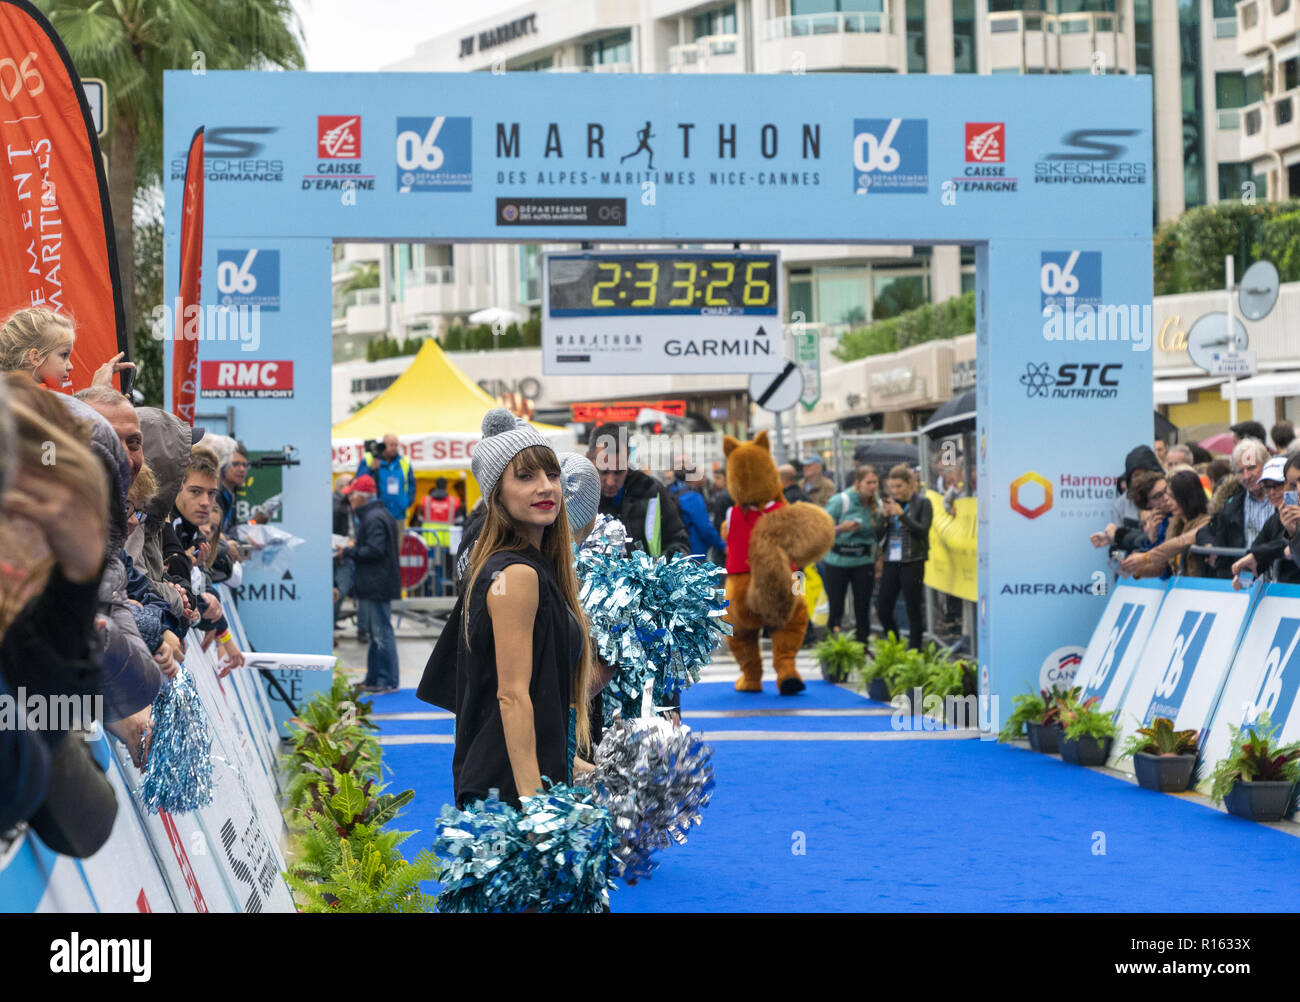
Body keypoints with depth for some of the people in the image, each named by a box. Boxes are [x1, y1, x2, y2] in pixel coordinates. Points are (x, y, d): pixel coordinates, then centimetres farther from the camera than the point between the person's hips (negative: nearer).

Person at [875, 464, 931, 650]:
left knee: (913, 610, -1)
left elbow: (923, 531, -13)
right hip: (891, 562, 5)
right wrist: (883, 516, -7)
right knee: (883, 608, 4)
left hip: (912, 562, -5)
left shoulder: (922, 502, -2)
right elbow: (879, 536, 10)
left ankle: (914, 651, 7)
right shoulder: (891, 502, 10)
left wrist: (902, 514, -18)